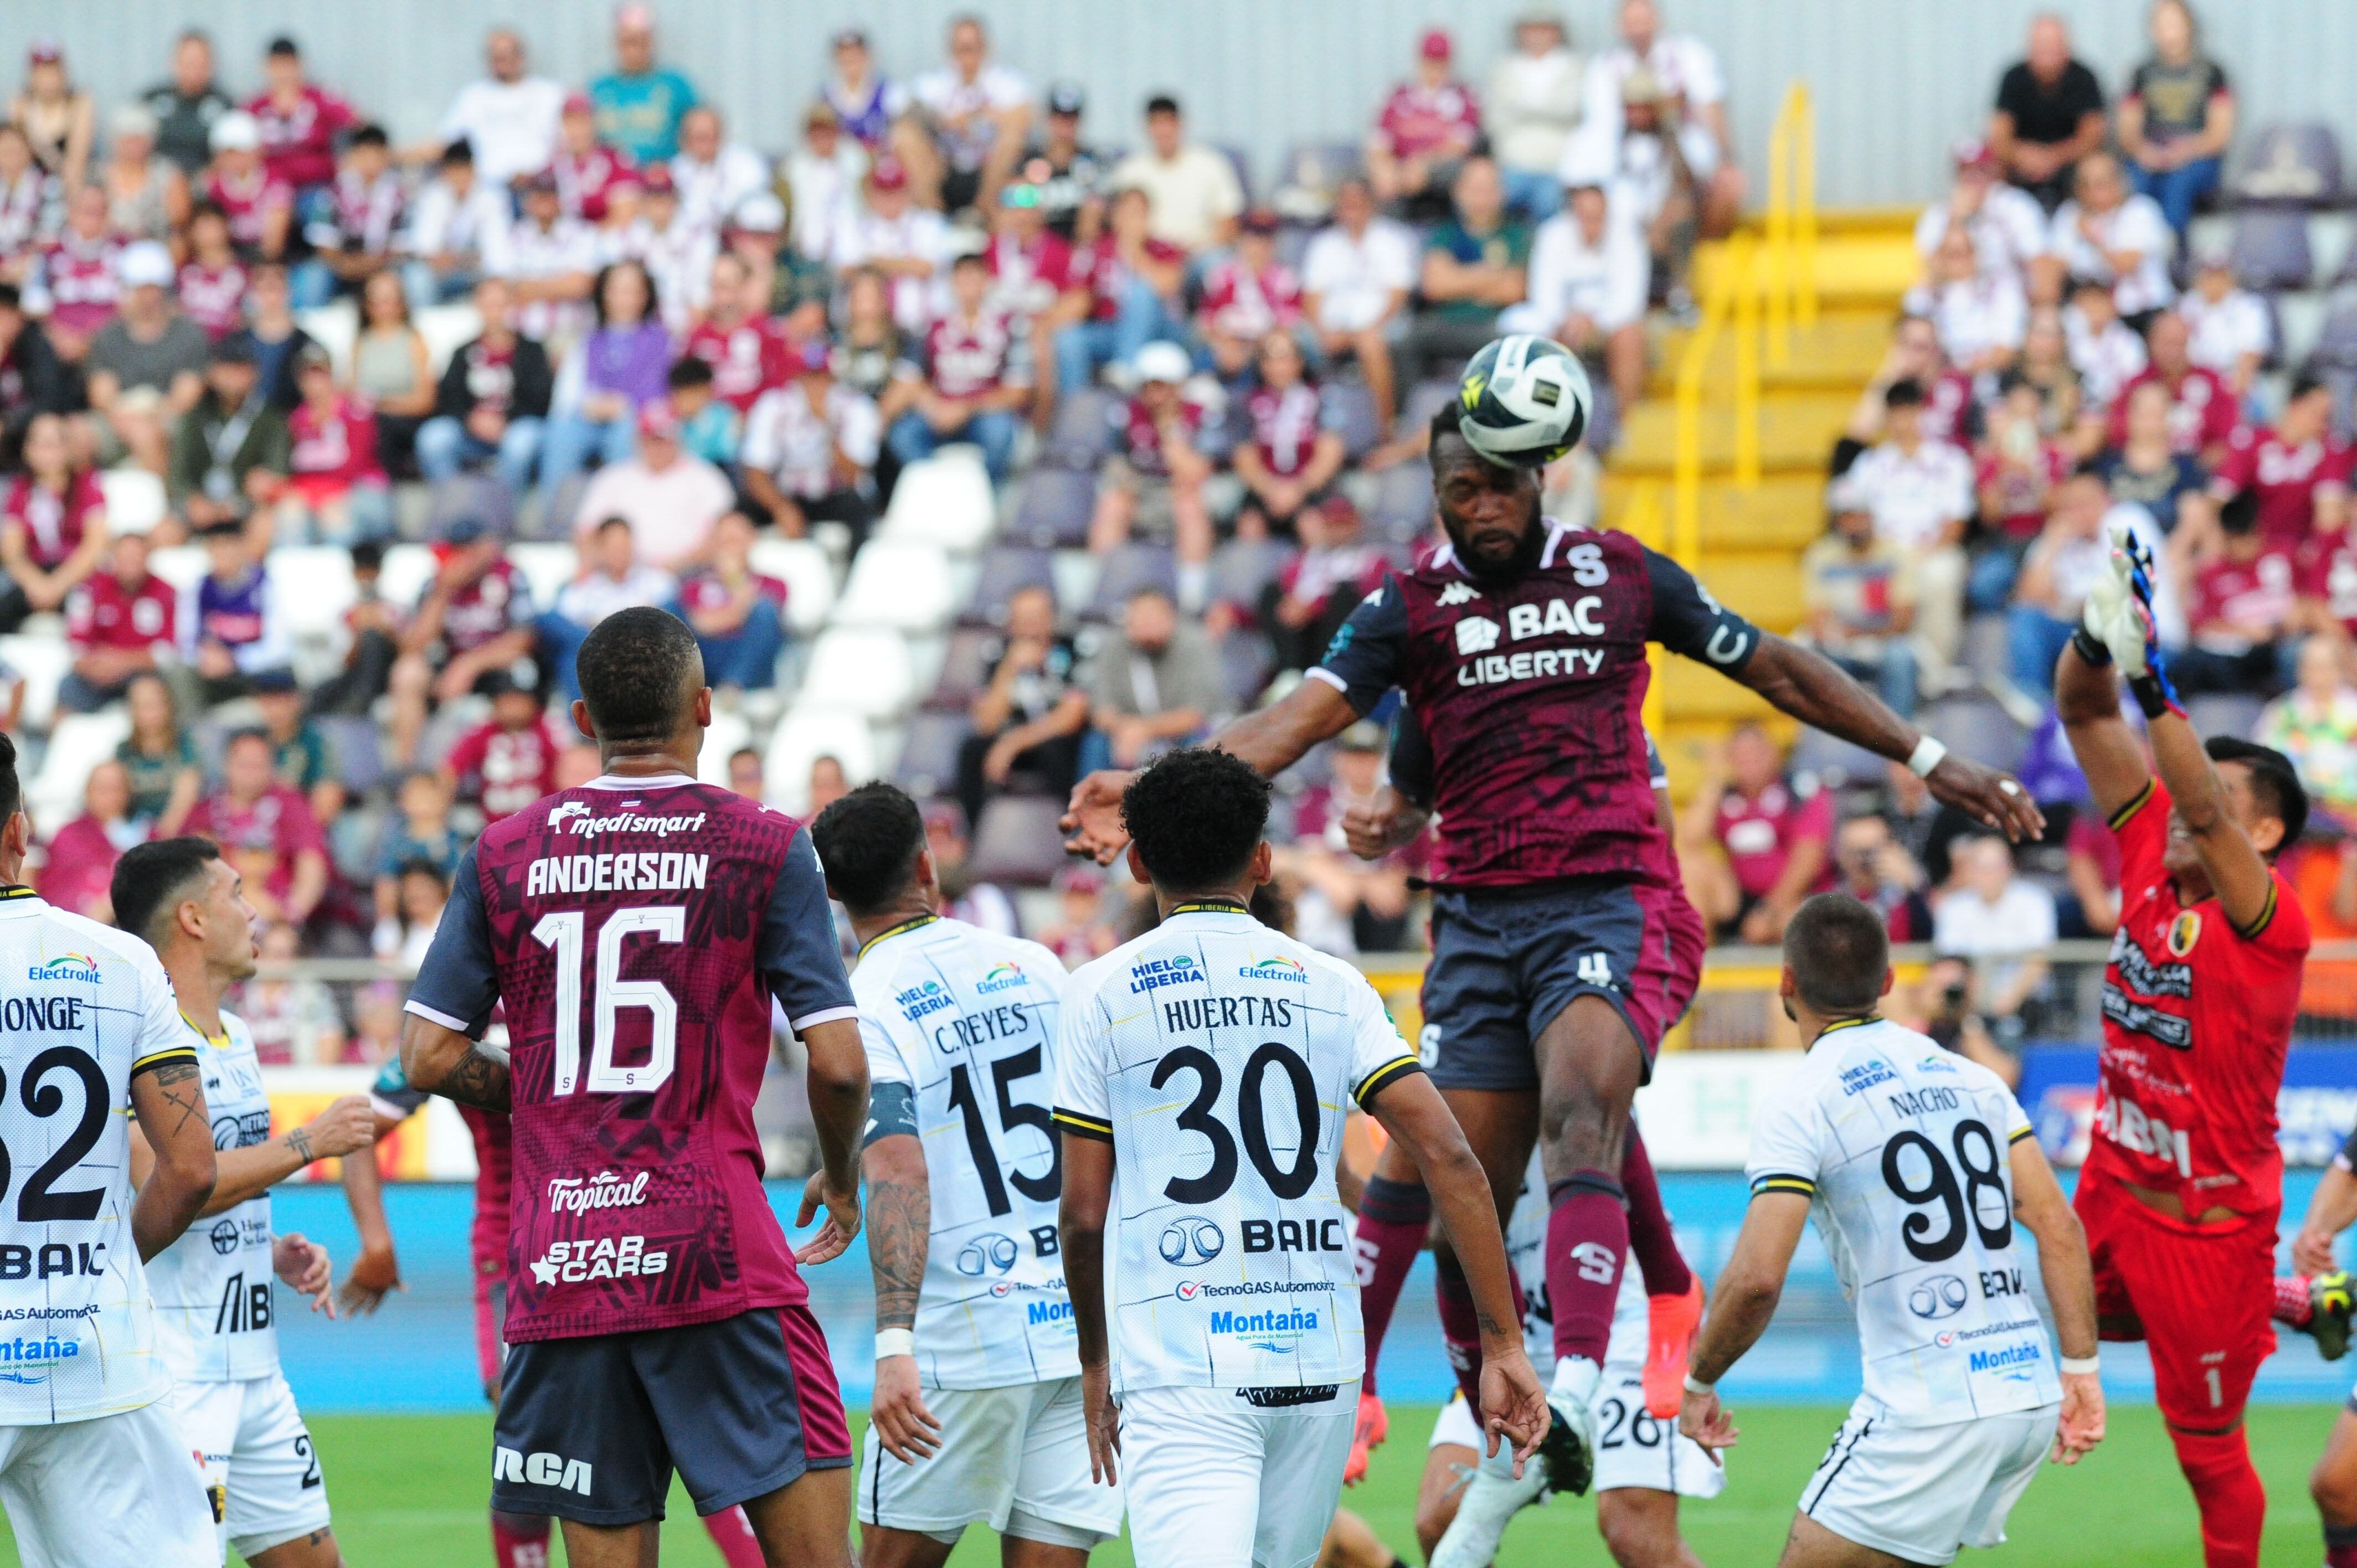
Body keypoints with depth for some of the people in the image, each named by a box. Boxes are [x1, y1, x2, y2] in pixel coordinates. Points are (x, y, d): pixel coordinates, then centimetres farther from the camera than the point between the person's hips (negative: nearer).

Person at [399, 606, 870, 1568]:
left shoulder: (503, 856, 7)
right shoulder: (765, 848, -1)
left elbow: (428, 1058, 6)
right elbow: (839, 1063, -5)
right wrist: (841, 1181, 14)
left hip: (558, 1265, 3)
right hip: (716, 1253, -3)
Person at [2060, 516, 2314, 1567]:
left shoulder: (2270, 921, -19)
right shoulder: (2149, 862, -2)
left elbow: (2203, 810, -38)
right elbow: (2084, 714, -4)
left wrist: (2151, 676, -43)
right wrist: (2101, 637, -22)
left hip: (2210, 1224, -7)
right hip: (2113, 1194, 7)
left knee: (2206, 1444, 3)